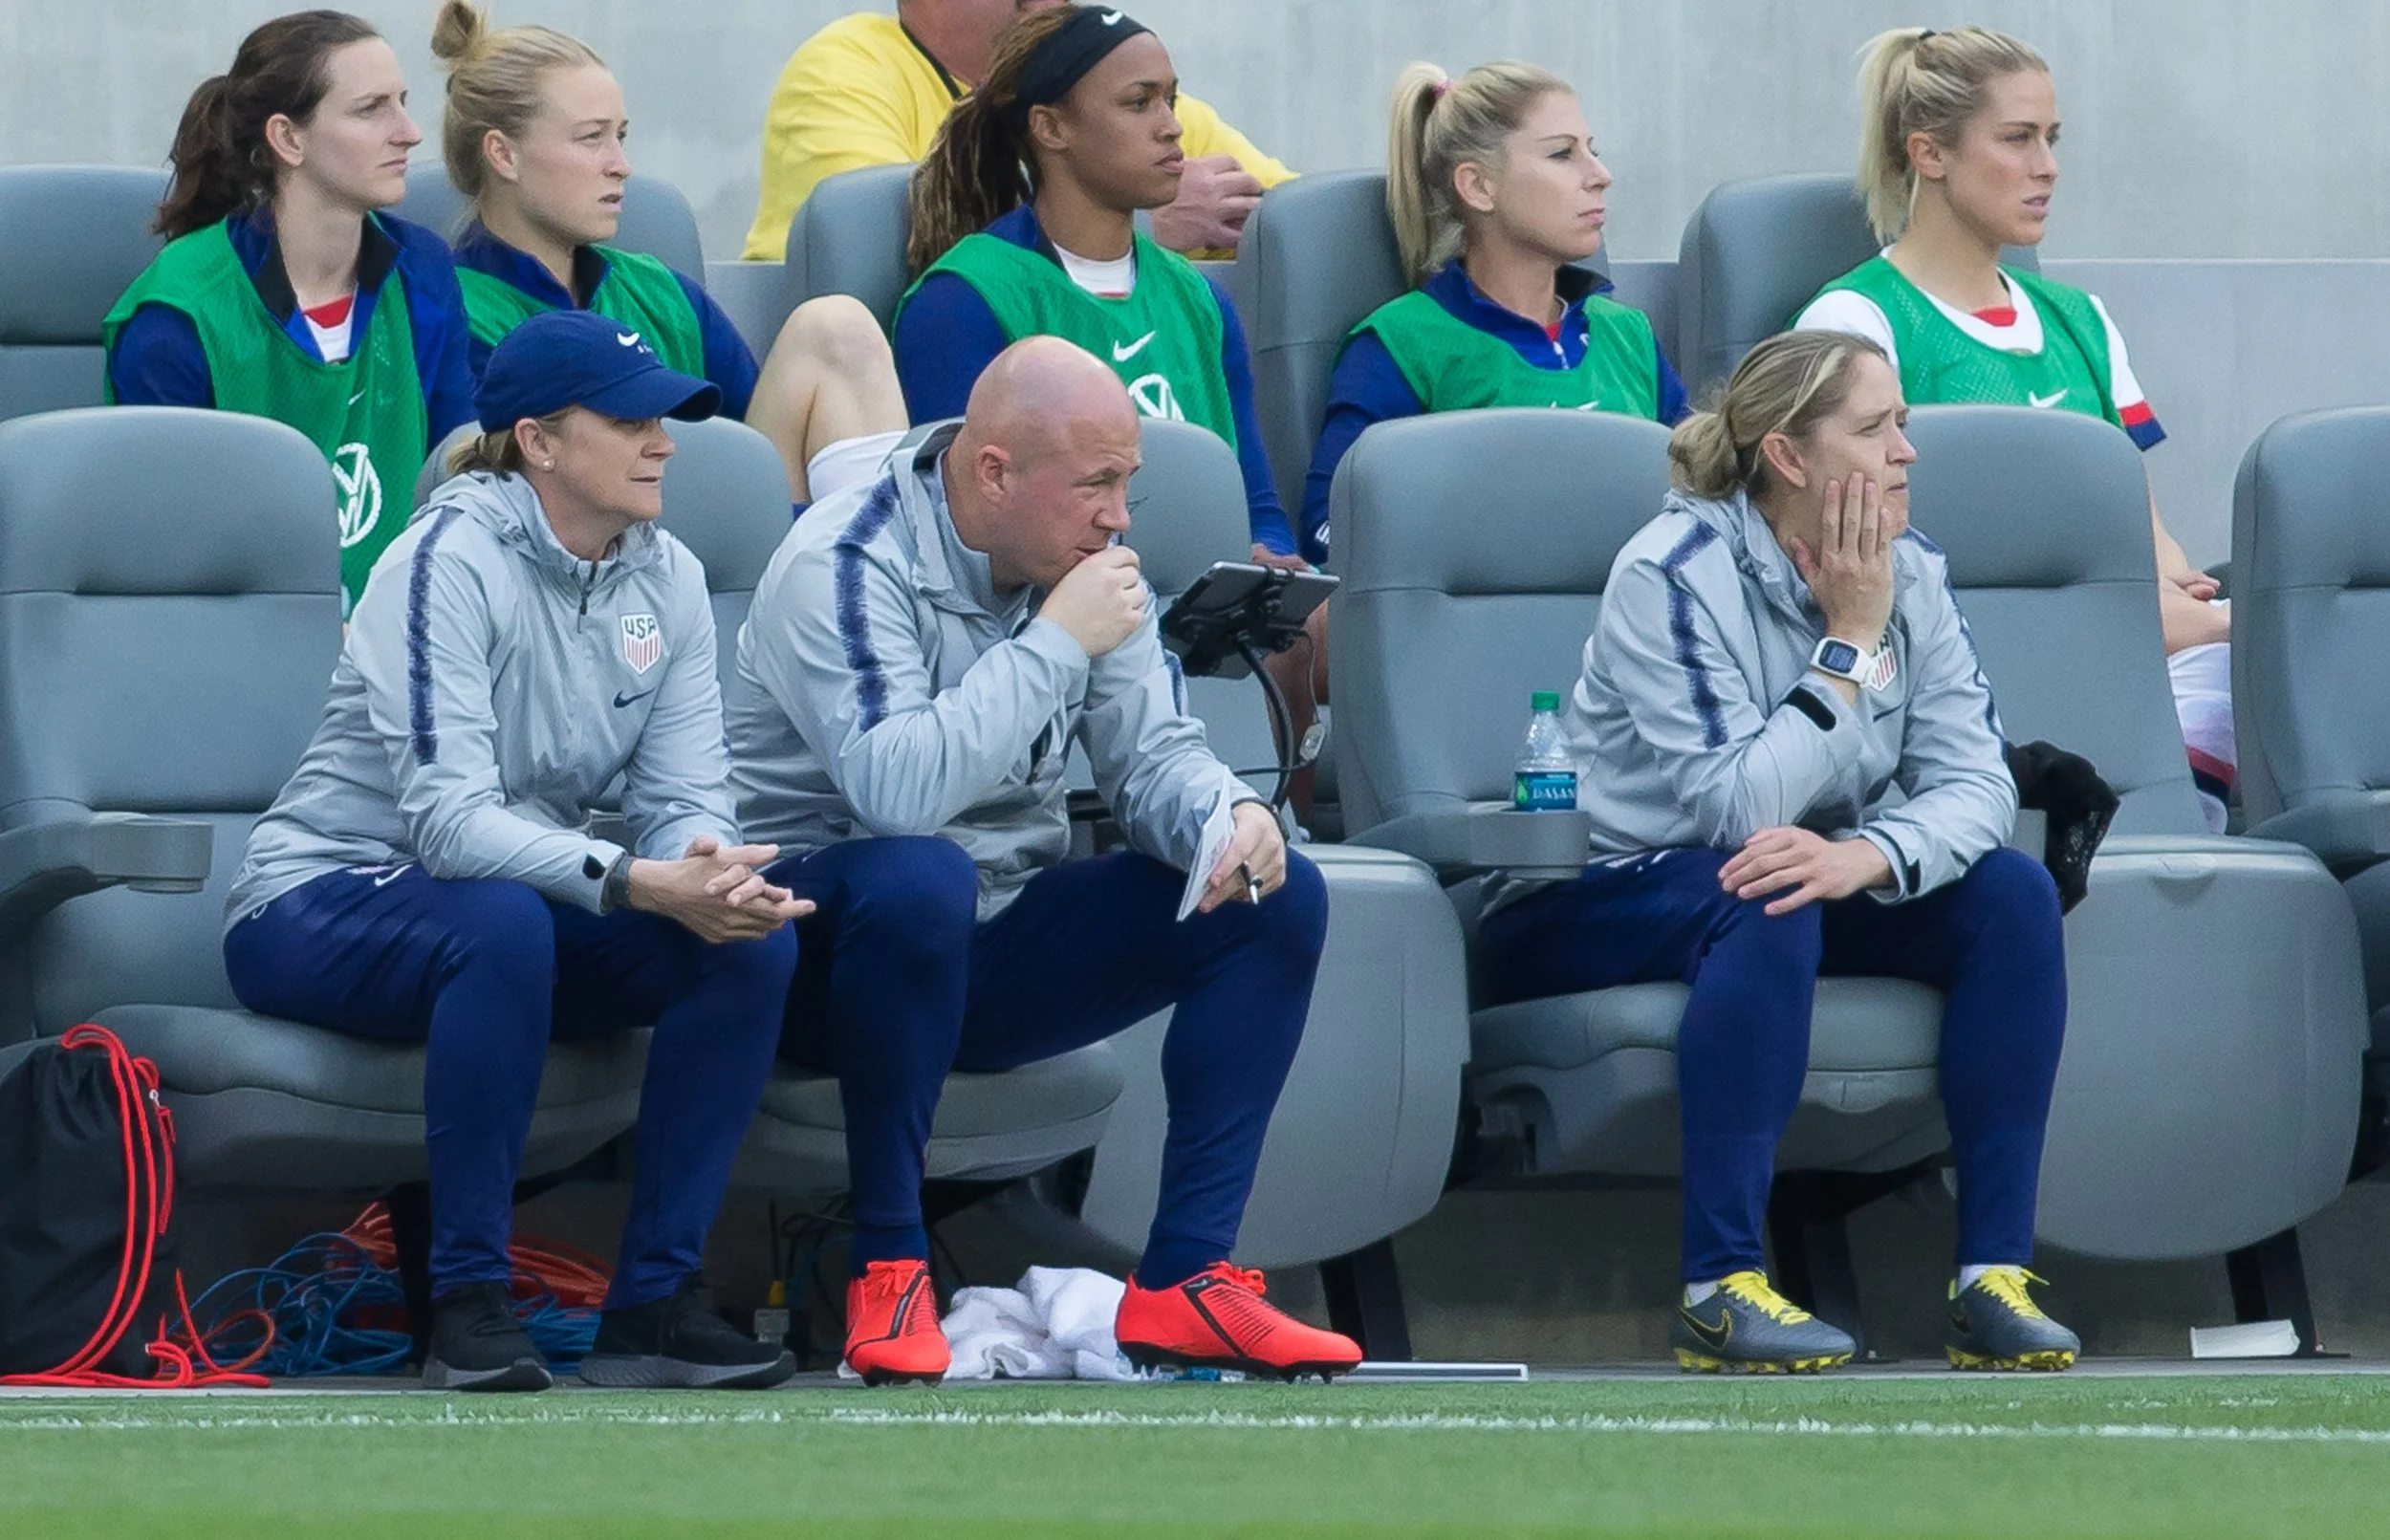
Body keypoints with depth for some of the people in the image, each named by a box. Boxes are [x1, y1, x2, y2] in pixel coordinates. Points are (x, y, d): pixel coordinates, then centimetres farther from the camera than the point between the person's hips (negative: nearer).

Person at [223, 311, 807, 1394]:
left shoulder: (665, 580, 2)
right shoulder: (449, 563, -20)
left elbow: (685, 800, -4)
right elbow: (449, 818, -30)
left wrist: (715, 876, -29)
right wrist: (638, 883, -41)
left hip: (513, 912, 7)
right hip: (320, 902, -7)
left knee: (754, 939, -19)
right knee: (501, 923, -39)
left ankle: (653, 1302, -16)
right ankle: (469, 1304, -31)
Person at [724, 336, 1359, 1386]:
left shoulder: (1082, 560, 2)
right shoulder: (848, 564, -21)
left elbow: (1151, 755, 3)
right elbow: (897, 789, -35)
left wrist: (1227, 818, -21)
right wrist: (1058, 642, -28)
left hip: (989, 951, 7)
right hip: (827, 937, -7)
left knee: (1277, 896, -8)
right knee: (920, 878, -41)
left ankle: (1184, 1278, -13)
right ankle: (888, 1266, -26)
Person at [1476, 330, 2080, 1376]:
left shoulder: (1905, 573, -2)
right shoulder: (1674, 575, -22)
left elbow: (1976, 783, -12)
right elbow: (1740, 808, -30)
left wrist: (1864, 857, -33)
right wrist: (1851, 642, -24)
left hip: (1805, 882, 6)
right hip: (1599, 904, -6)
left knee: (2011, 892, -16)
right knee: (1766, 907, -37)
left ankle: (1994, 1271, -19)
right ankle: (1719, 1288, -37)